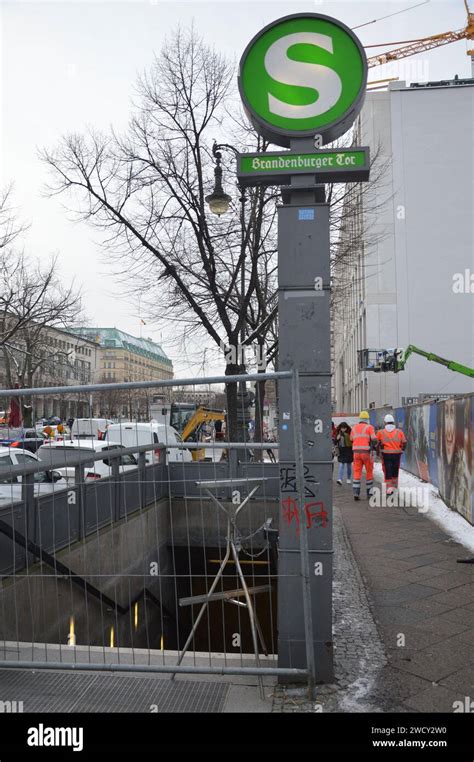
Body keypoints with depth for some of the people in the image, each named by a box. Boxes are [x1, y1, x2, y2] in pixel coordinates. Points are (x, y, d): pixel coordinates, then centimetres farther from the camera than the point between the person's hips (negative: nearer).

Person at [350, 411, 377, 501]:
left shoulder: (354, 427, 11)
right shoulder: (370, 427, -2)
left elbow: (351, 440, 21)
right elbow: (374, 440, -12)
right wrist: (372, 446, 8)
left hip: (356, 452, 3)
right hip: (366, 453, -3)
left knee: (357, 473, 2)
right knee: (369, 472, 12)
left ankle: (356, 493, -9)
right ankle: (369, 492, 17)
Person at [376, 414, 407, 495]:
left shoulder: (381, 432, -2)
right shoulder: (399, 431, 3)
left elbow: (378, 443, 1)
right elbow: (404, 442, 2)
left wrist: (378, 452, 15)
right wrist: (401, 450, 18)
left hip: (386, 454, -2)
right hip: (397, 454, 2)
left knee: (387, 471, 4)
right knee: (395, 471, 16)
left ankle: (389, 487, -3)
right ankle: (395, 486, 26)